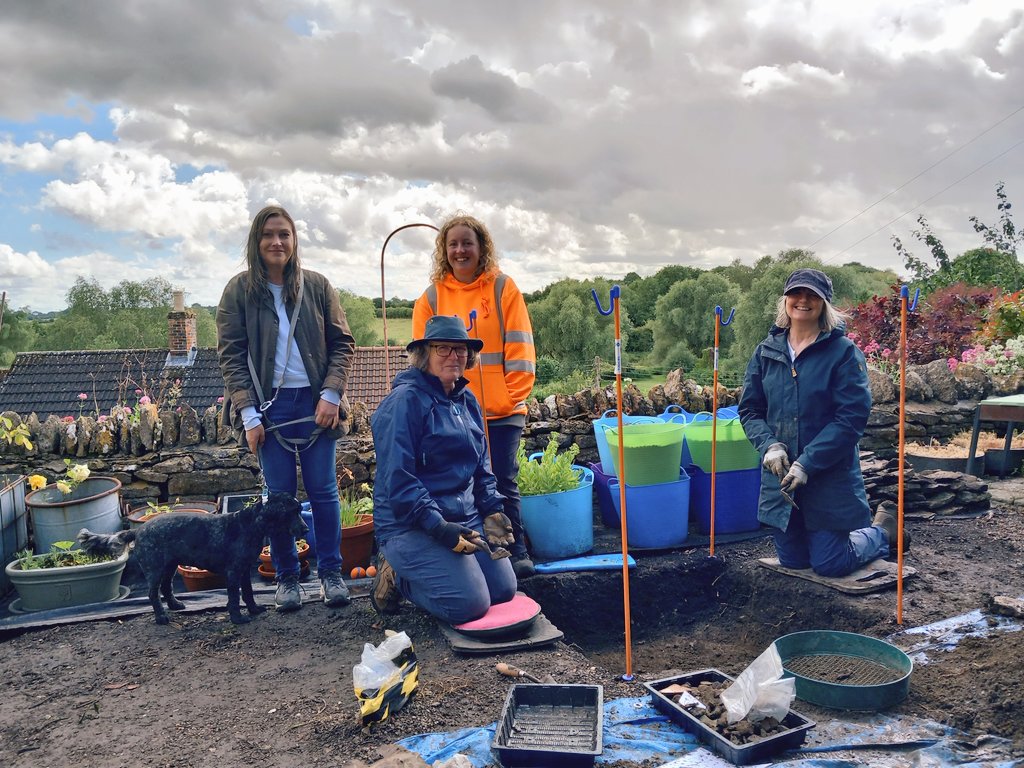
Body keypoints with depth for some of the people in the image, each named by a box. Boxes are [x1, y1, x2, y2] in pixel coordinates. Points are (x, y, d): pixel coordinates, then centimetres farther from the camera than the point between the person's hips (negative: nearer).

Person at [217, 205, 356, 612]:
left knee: (323, 490, 5)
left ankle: (330, 573, 19)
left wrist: (331, 394, -7)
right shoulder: (239, 290, 1)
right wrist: (248, 413, -8)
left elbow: (342, 343, 5)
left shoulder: (317, 286, 4)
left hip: (315, 403, 1)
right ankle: (287, 578, 19)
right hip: (269, 406, -1)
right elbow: (231, 354, -1)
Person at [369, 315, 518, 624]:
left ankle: (414, 570, 20)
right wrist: (437, 526, -25)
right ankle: (396, 577, 7)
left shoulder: (467, 401, 12)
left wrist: (493, 509, 3)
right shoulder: (404, 402, -15)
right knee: (469, 603, -18)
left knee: (504, 590, 2)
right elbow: (397, 480, -20)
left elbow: (480, 467, 18)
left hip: (466, 518, 8)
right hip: (410, 525, -8)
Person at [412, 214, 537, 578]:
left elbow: (520, 350, -1)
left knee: (503, 483, 1)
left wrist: (512, 397, -8)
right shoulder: (432, 296, 7)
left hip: (501, 411, -1)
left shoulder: (503, 288, 2)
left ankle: (517, 552, 17)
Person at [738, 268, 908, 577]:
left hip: (831, 477, -4)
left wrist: (807, 463, -21)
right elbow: (750, 410, 5)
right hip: (780, 477, 5)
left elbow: (852, 418, -15)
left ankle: (881, 532, 32)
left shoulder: (844, 352, -10)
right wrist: (770, 445, -14)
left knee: (830, 565, 3)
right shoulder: (766, 352, 3)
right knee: (792, 561, 15)